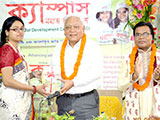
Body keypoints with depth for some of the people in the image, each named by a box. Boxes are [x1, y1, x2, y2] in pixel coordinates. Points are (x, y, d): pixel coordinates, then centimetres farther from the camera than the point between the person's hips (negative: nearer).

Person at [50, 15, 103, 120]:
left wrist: (73, 82, -19)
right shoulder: (59, 48, 13)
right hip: (63, 101, 4)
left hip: (86, 100, -3)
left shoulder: (92, 46, -2)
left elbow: (96, 72, -12)